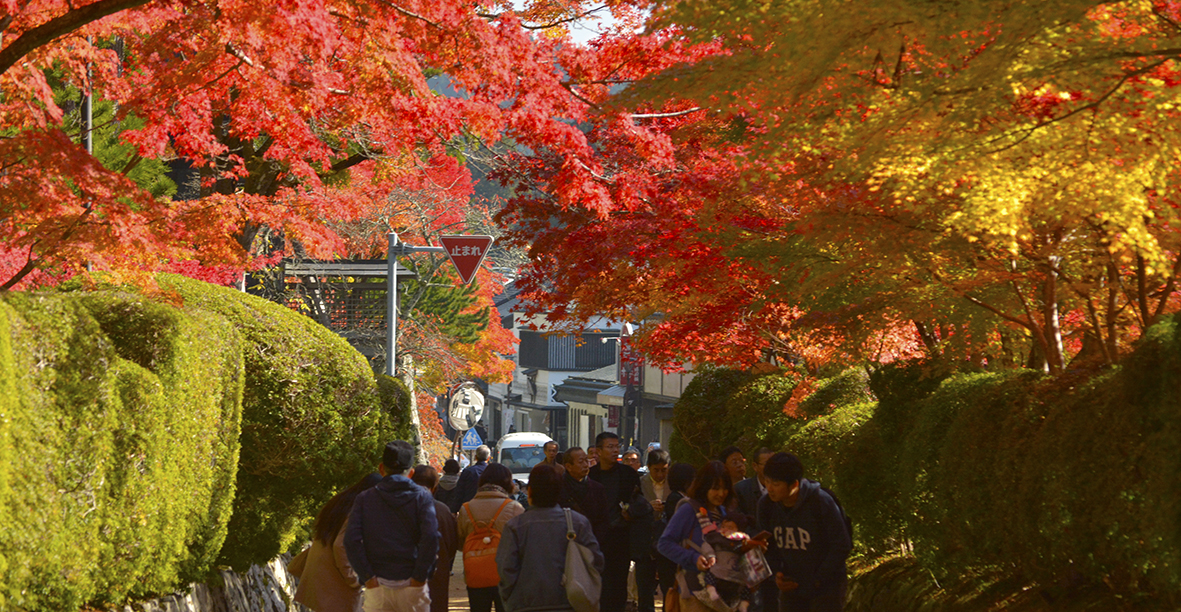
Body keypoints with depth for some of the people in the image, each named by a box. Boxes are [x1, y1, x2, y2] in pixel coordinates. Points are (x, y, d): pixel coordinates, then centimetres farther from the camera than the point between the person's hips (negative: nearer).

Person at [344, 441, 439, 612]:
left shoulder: (365, 499, 4)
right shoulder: (421, 497, 0)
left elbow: (351, 540, -8)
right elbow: (431, 537, -14)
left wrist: (368, 577, -5)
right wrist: (419, 576, -9)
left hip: (378, 586, 1)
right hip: (411, 585, -1)